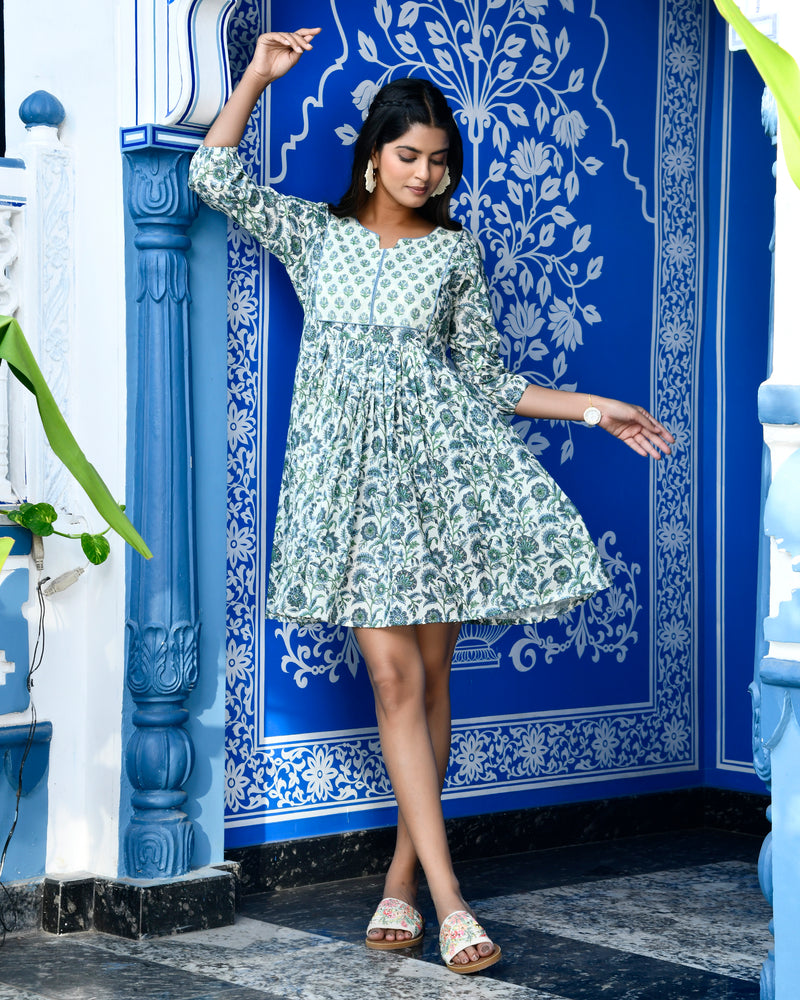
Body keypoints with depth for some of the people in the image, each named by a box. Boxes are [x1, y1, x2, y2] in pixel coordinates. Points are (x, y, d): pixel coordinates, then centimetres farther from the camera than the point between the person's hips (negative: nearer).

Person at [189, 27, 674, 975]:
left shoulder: (454, 252, 11)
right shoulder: (313, 232, 11)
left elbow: (485, 379, 12)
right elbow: (214, 176, 5)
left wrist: (594, 408, 6)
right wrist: (257, 75, 2)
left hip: (441, 461, 1)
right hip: (351, 466, -1)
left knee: (430, 672, 1)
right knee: (393, 673, -9)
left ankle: (402, 879, 13)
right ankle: (447, 898, -8)